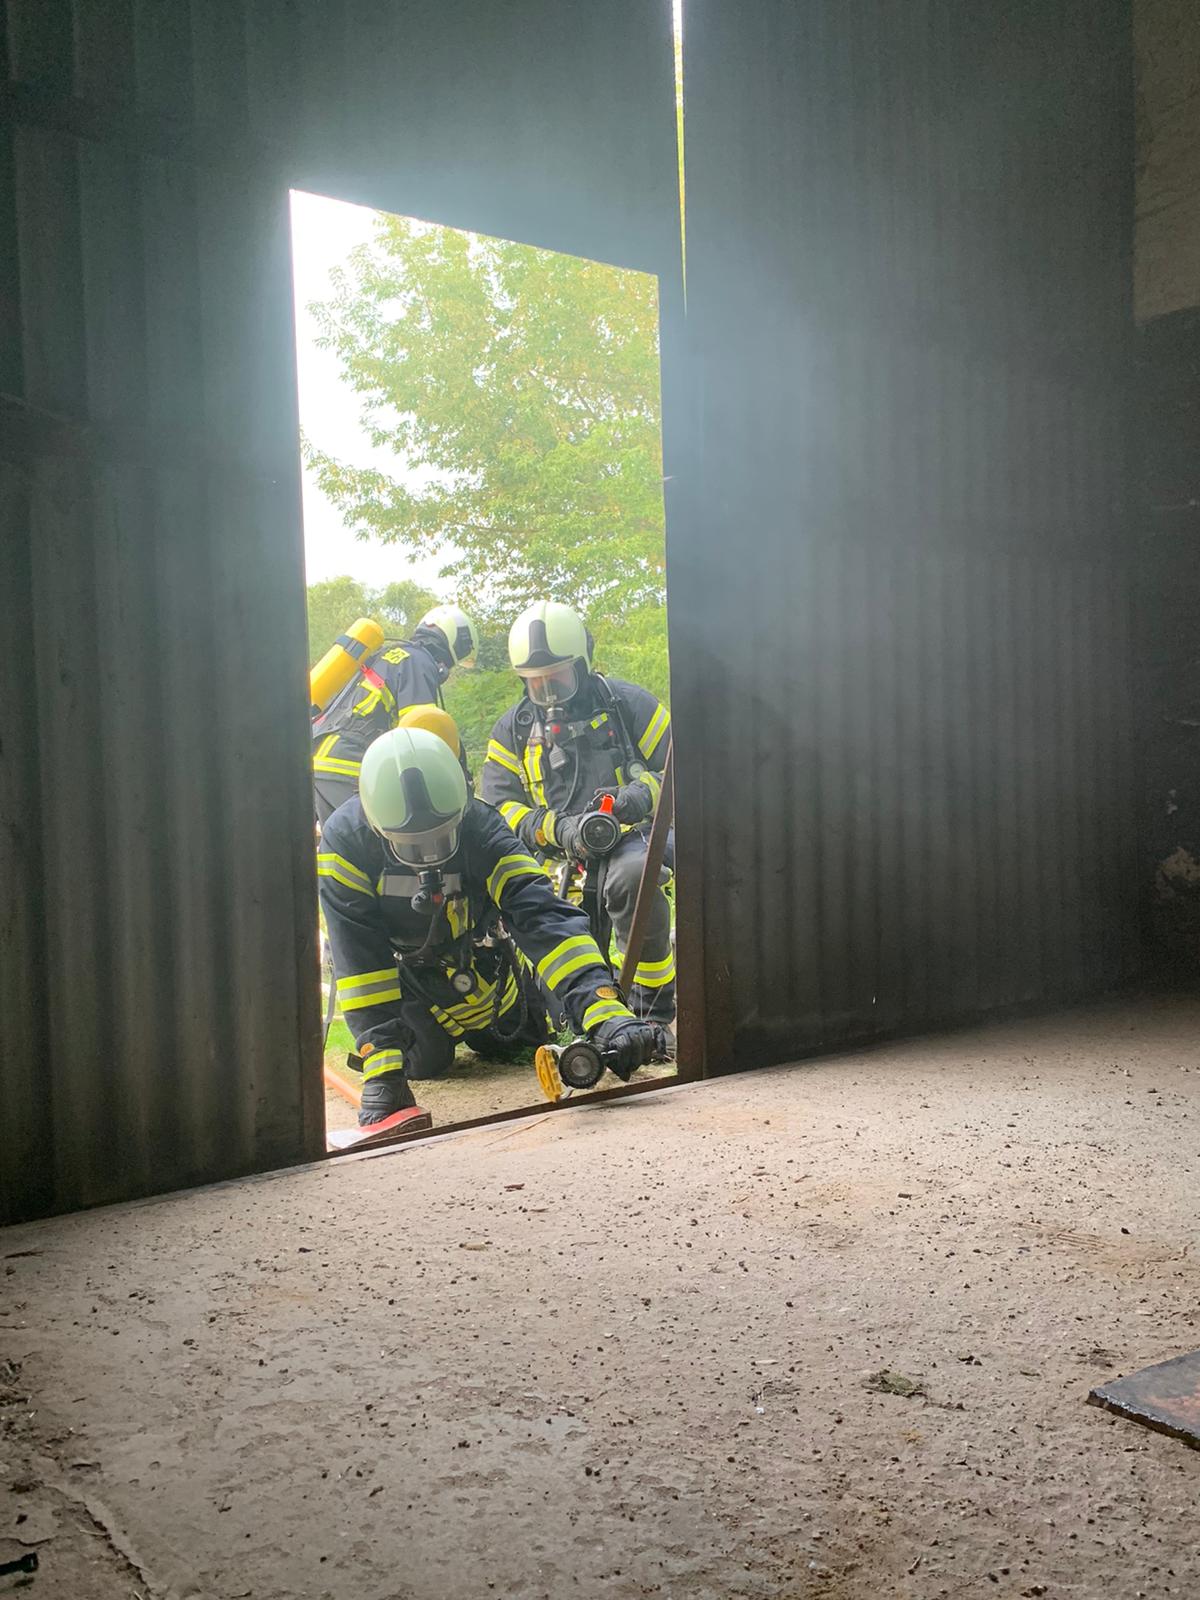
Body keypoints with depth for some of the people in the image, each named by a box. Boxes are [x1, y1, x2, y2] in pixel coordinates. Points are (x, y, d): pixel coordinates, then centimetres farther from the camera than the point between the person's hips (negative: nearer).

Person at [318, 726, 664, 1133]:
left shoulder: (478, 825, -35)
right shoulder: (345, 839, -35)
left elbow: (542, 915, -45)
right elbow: (359, 958, -34)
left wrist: (606, 1014, -57)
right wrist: (381, 1070, -41)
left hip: (476, 952, 1)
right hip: (402, 963, -1)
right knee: (426, 1062, -3)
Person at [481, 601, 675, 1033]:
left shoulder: (626, 703, 7)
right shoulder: (512, 729, 14)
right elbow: (498, 806, 5)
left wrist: (645, 793, -15)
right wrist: (558, 829, -13)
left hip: (628, 836, -3)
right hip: (556, 858, 4)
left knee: (632, 875, -39)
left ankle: (656, 1009, -25)